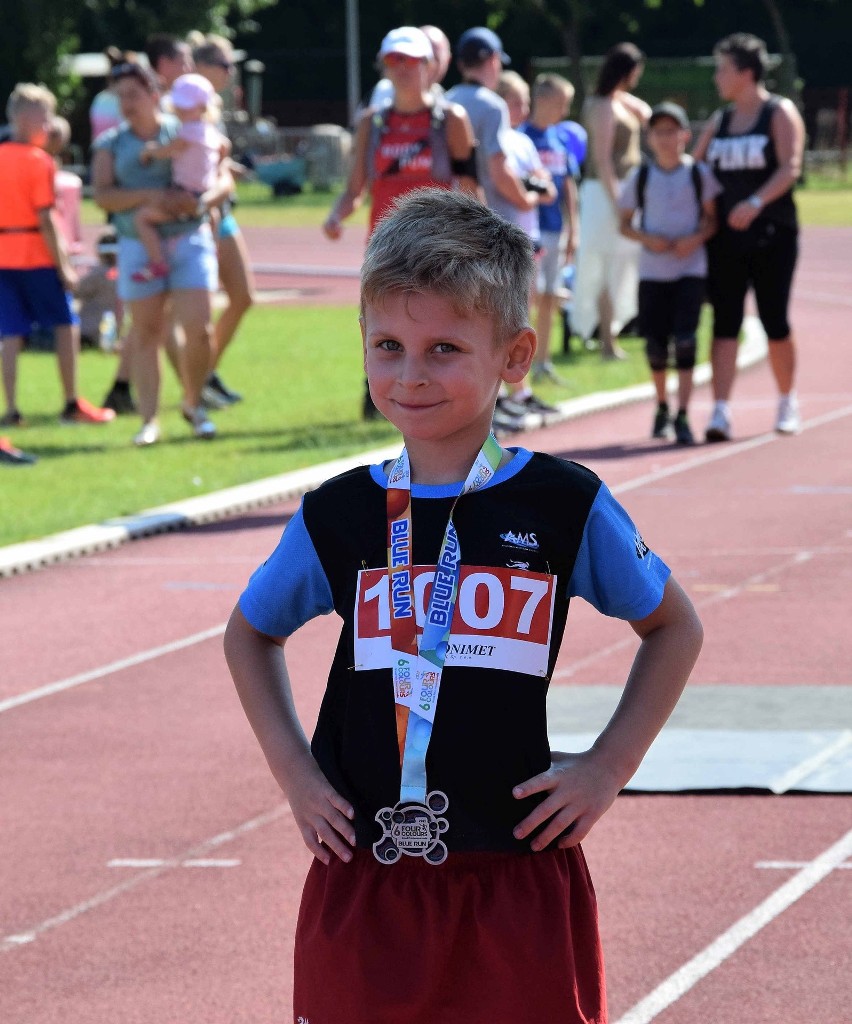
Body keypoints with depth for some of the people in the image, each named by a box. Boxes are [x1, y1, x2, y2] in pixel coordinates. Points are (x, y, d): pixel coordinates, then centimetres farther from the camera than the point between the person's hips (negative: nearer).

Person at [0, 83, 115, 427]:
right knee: (66, 326, 5)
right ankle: (72, 404, 6)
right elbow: (46, 219, -14)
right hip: (36, 255, -6)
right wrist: (63, 267, -10)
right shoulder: (39, 161, -11)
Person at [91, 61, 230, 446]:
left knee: (199, 330, -7)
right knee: (146, 334, 1)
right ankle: (149, 421, 5)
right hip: (138, 245, 1)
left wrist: (202, 201, -20)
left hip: (189, 240, -1)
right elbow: (102, 195, -7)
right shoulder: (112, 144, 6)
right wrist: (150, 196, -20)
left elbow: (224, 179, 2)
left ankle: (193, 404, 16)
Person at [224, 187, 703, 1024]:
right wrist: (292, 769, 8)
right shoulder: (340, 516, 2)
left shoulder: (564, 507, -3)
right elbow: (250, 634, 20)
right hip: (365, 880, 2)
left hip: (516, 878, -2)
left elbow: (673, 627, 11)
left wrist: (607, 768, 1)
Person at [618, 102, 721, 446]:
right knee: (655, 343, 5)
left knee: (685, 339, -13)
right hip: (652, 270, 2)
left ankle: (682, 416, -12)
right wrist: (646, 238, -10)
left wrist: (697, 238, -15)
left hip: (690, 267, -2)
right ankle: (662, 407, 28)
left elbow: (712, 218, 4)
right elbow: (624, 223, 9)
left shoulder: (700, 174, 1)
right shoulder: (640, 177, 4)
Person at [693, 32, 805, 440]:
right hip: (726, 236, 4)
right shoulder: (719, 122, 13)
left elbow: (790, 168, -15)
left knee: (775, 321, 1)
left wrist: (756, 202, -30)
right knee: (724, 323, -5)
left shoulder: (780, 114, -3)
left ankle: (787, 402, 21)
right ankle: (720, 412, -11)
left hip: (772, 234, -4)